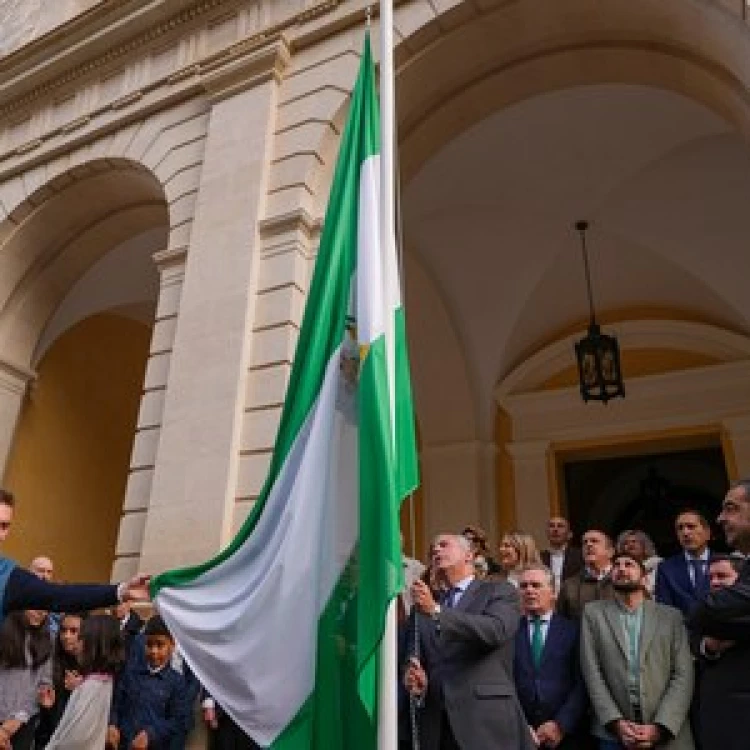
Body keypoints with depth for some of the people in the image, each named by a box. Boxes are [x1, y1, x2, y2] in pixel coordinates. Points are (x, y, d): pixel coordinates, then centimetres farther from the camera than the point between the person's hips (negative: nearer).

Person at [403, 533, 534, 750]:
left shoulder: (500, 592, 4)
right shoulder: (423, 607, 18)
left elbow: (495, 630, -15)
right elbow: (415, 655, 11)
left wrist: (436, 610, -21)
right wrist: (413, 675, -12)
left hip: (486, 719, -4)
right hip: (436, 724, 4)